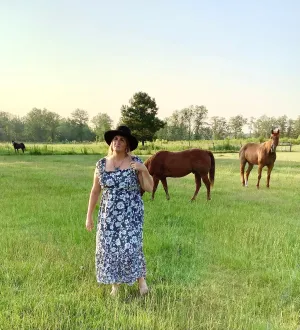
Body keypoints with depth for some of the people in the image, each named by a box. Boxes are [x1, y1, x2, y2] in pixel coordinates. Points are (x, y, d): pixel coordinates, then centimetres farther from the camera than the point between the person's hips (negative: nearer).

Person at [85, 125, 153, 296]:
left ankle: (141, 278, 20)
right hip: (109, 214, 3)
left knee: (131, 248, -8)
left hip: (131, 214, -3)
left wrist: (144, 170, -24)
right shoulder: (101, 164, 1)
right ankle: (115, 284, 25)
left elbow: (149, 188, -7)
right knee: (109, 248, 4)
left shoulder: (136, 162, -7)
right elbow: (95, 191, 6)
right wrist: (89, 216, 6)